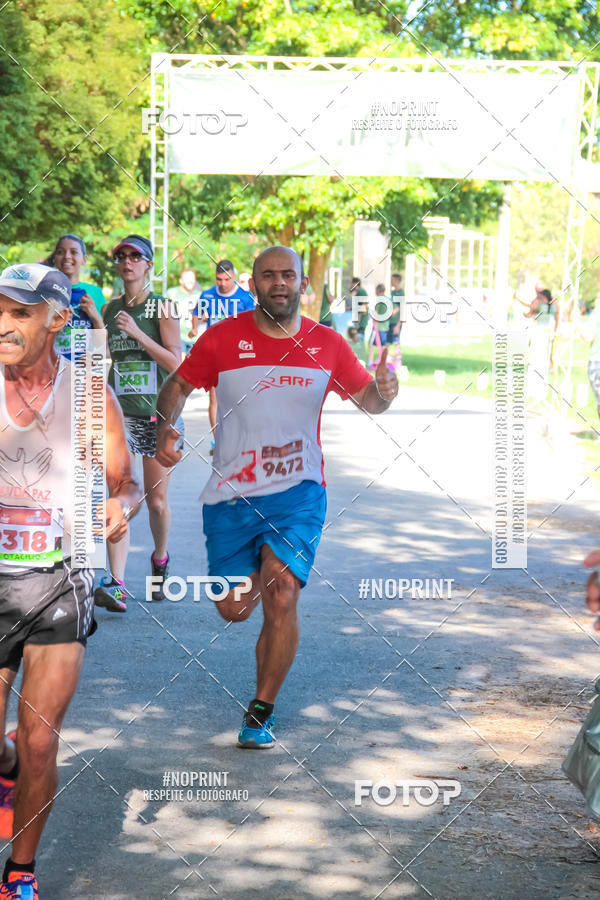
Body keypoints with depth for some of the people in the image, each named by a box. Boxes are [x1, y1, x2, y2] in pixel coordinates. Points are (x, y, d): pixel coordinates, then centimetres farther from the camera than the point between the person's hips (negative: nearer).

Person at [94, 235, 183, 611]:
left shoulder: (162, 308, -4)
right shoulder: (110, 309, 9)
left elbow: (176, 363, -12)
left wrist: (137, 332, -19)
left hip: (159, 413, -2)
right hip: (121, 412, 2)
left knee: (157, 500, 8)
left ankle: (160, 559, 37)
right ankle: (116, 585, -17)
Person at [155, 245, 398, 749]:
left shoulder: (327, 345, 2)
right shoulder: (223, 338, -1)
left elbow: (367, 399, 14)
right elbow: (178, 386, 9)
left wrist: (383, 393, -11)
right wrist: (166, 429, -11)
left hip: (297, 491, -1)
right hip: (230, 495, 1)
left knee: (281, 600, -17)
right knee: (233, 611, 4)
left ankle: (261, 712, 1)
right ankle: (256, 582, 44)